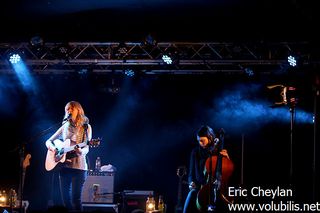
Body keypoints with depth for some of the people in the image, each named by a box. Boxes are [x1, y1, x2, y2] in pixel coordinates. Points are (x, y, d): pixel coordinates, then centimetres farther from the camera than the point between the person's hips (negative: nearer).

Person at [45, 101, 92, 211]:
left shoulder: (86, 127, 4)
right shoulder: (65, 127, 15)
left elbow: (87, 148, -4)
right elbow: (48, 141, 21)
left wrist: (81, 151, -27)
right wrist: (51, 147, -2)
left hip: (78, 166, -5)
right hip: (64, 165, 5)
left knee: (75, 199, -13)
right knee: (65, 199, 3)